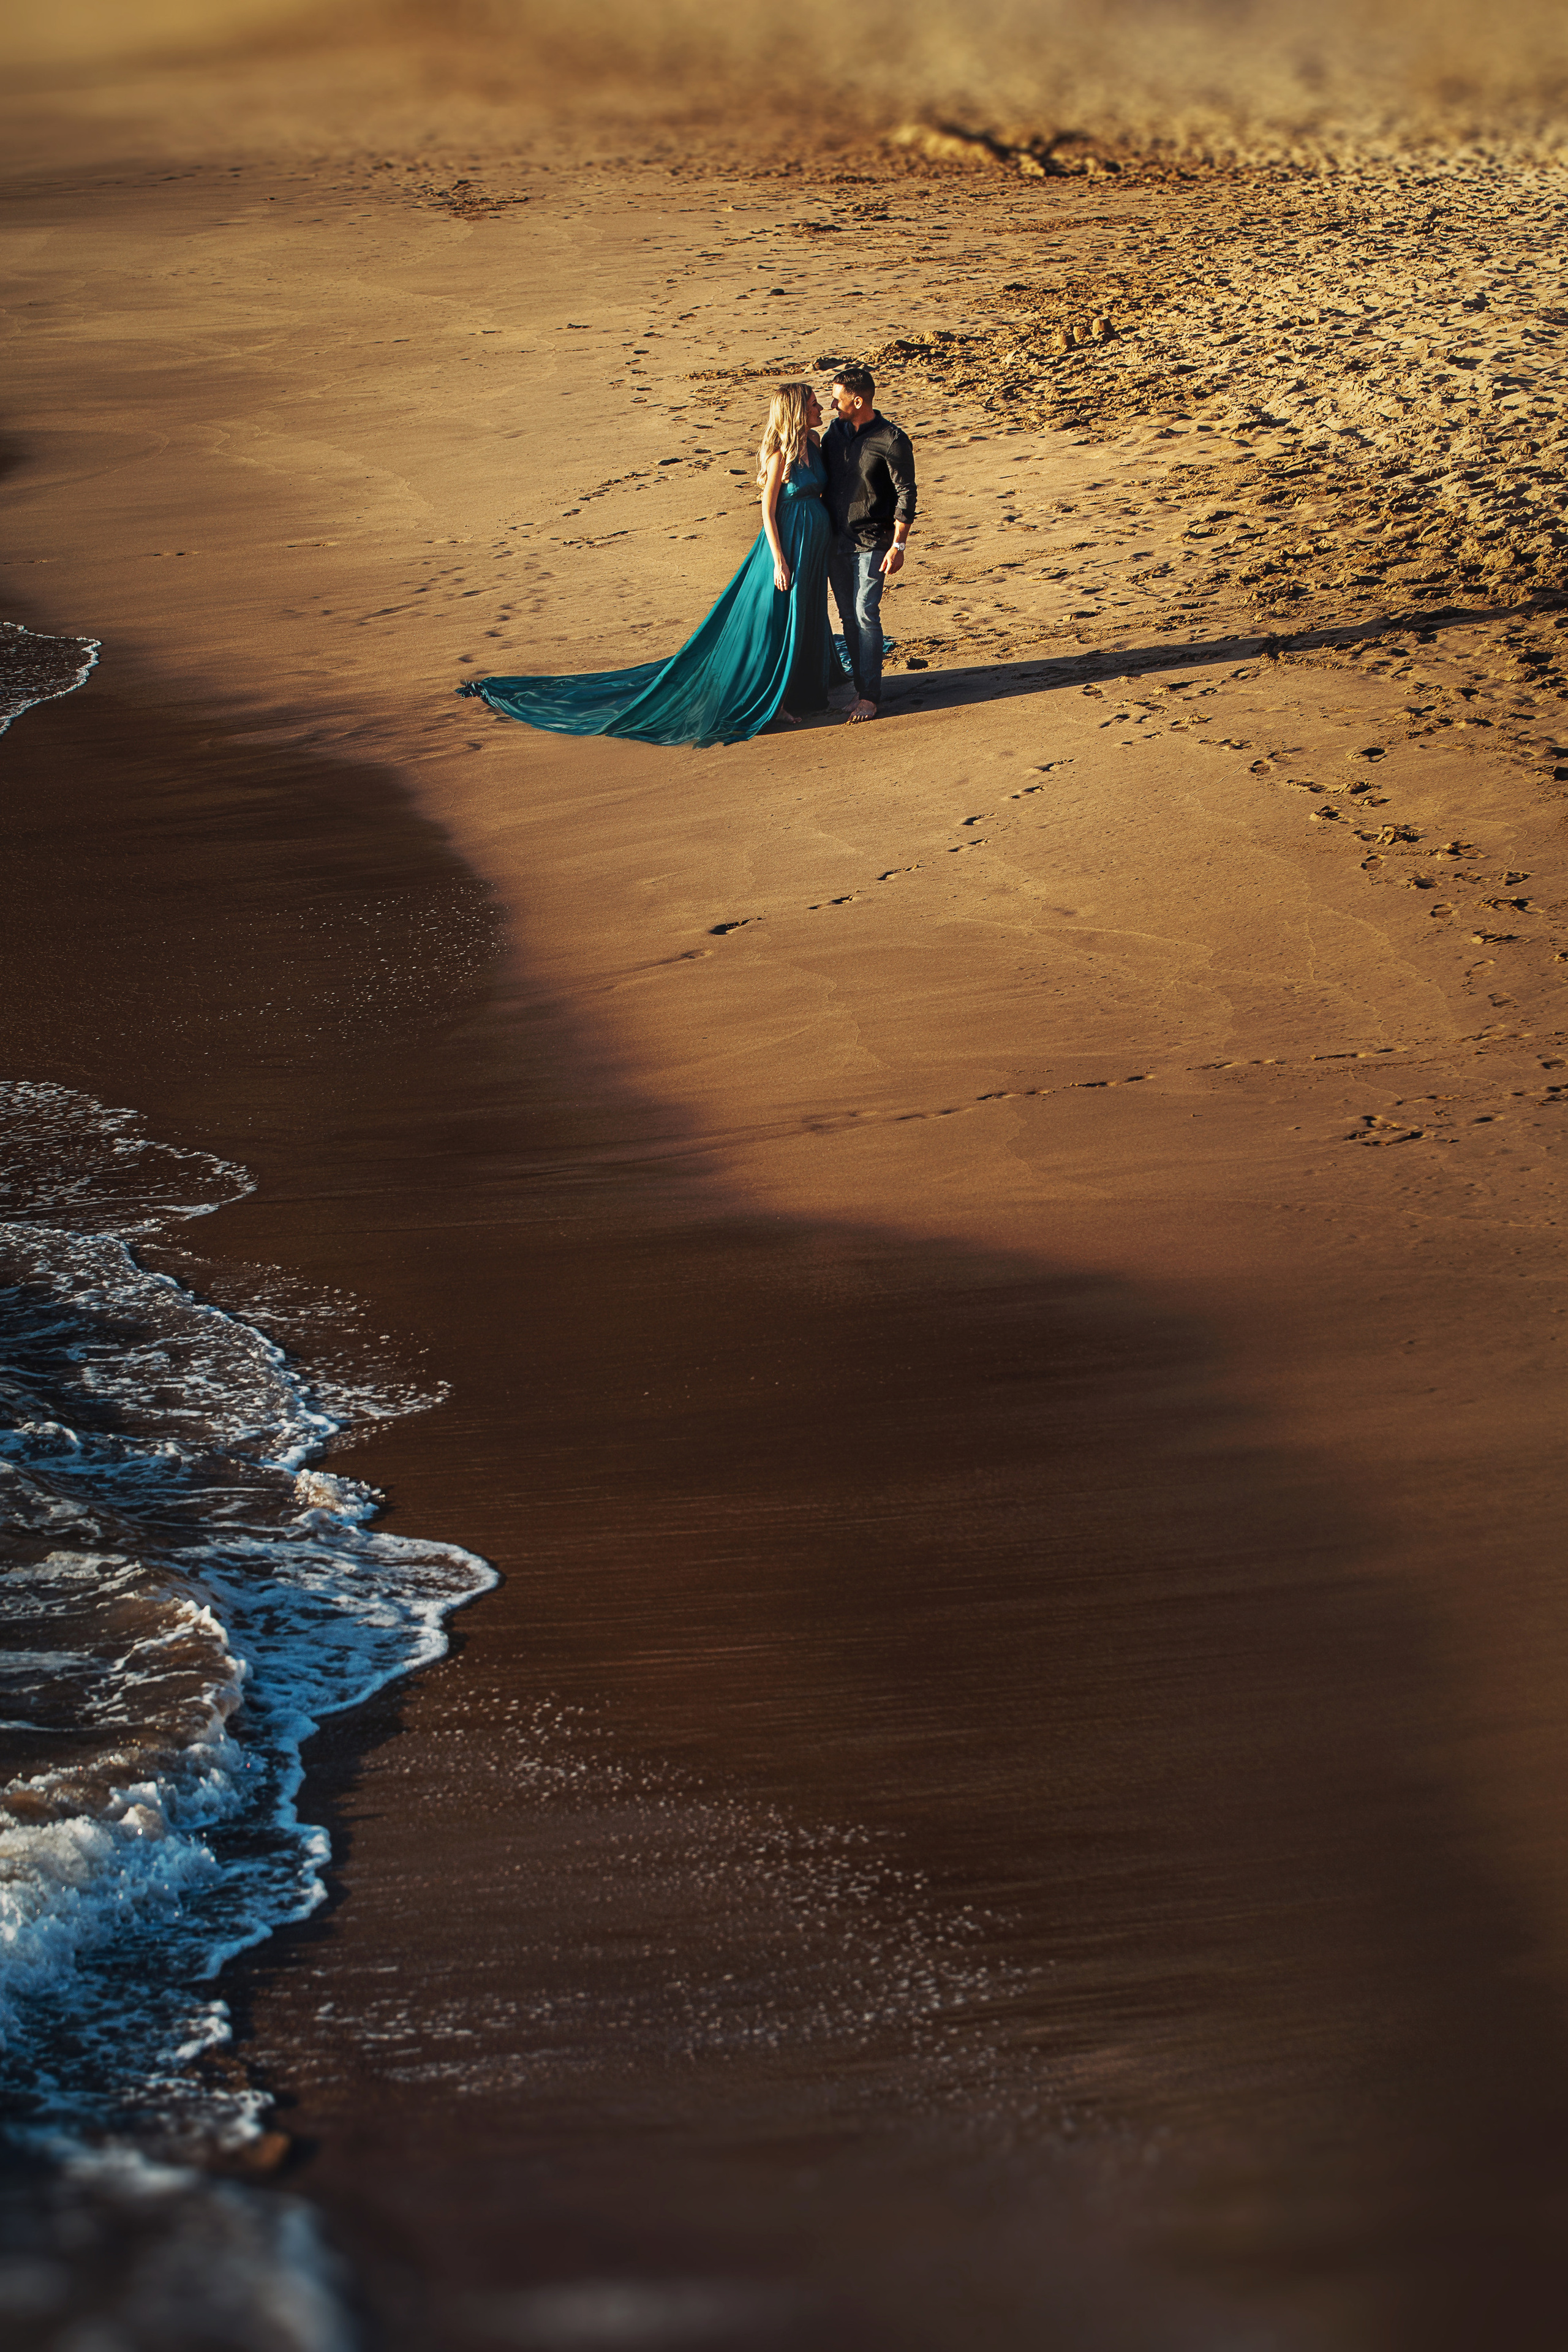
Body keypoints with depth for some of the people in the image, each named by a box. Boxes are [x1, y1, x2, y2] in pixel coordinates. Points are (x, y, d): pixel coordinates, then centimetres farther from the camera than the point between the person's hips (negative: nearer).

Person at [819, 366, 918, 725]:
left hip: (872, 543, -6)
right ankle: (862, 687, 16)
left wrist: (898, 546, -15)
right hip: (837, 540, 6)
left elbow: (906, 494, -11)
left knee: (866, 614, -10)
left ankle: (870, 695, -4)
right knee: (848, 616, 8)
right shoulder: (835, 431, 6)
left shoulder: (892, 441, -13)